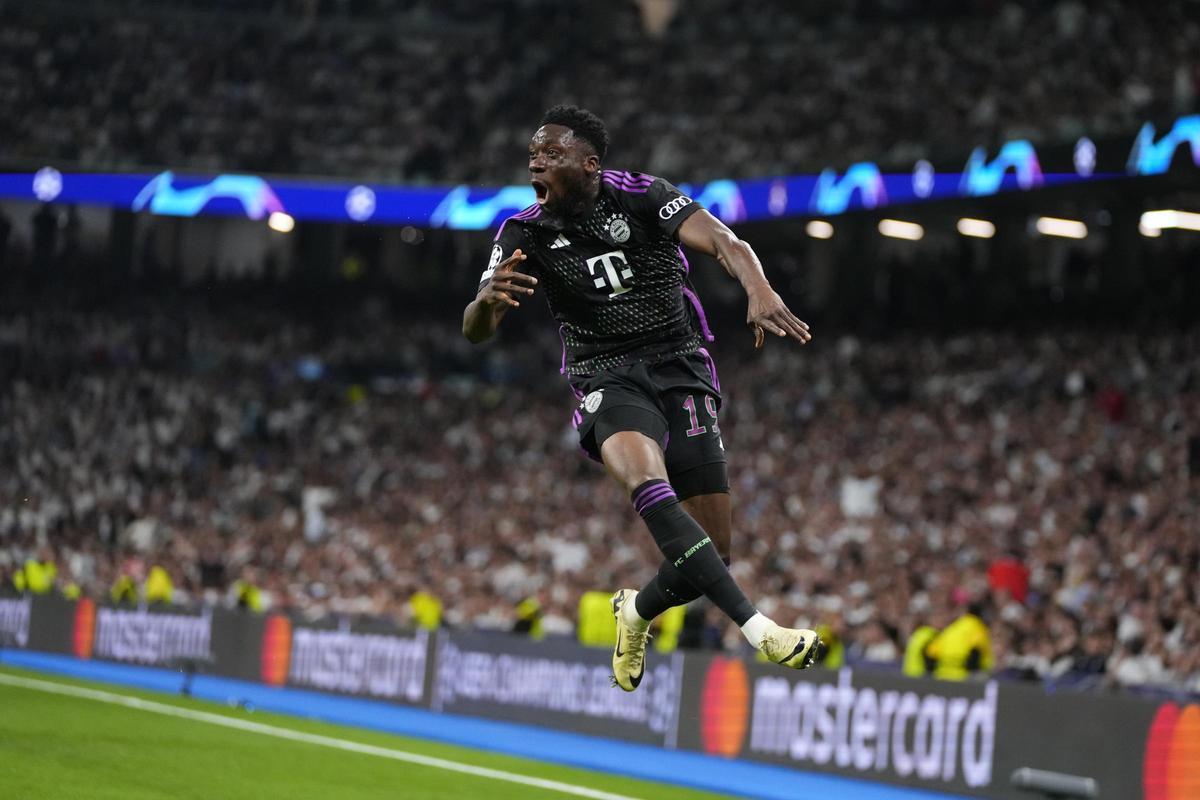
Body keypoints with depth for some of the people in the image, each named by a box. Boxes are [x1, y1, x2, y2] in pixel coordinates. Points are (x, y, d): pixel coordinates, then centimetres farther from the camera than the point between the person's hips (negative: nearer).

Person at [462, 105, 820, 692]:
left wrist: (760, 292, -41)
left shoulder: (640, 196, -6)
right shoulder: (525, 234, -2)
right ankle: (755, 627, -44)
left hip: (681, 366, 1)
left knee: (711, 551, -5)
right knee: (645, 478, -35)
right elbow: (476, 331, -7)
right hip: (606, 379, -1)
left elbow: (721, 240, -20)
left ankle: (638, 610, 32)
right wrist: (488, 298, -32)